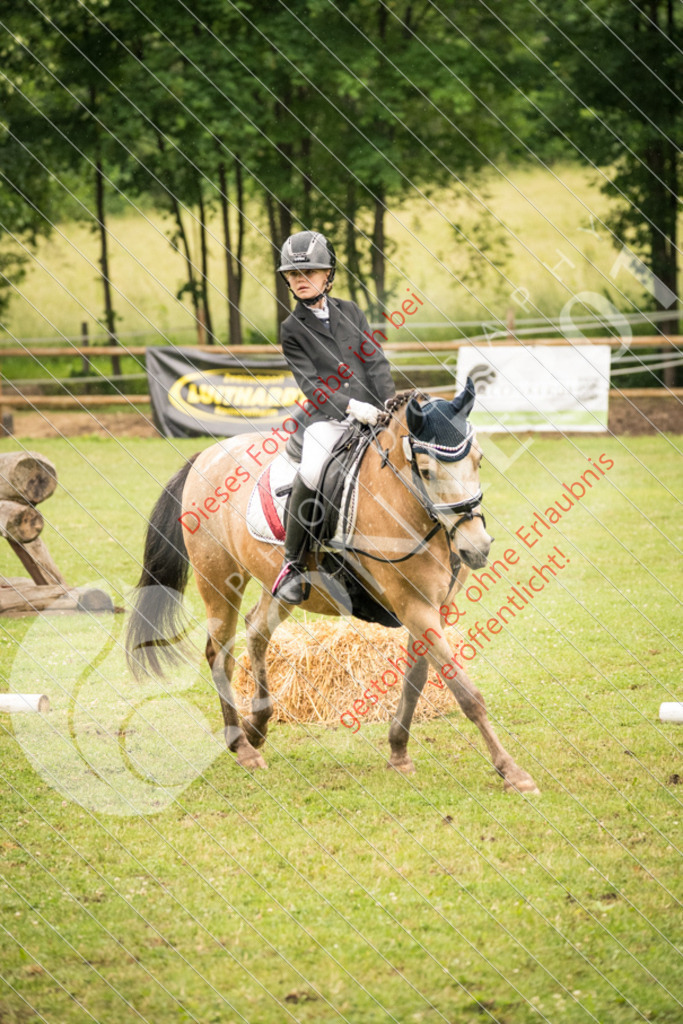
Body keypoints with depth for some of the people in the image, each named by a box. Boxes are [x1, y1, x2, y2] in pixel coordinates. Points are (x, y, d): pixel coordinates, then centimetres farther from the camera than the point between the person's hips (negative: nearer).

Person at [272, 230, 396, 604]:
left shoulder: (350, 312, 14)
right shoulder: (292, 329, 4)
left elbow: (376, 363, 10)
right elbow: (310, 384, -6)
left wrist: (389, 405, -7)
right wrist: (350, 407, -21)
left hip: (370, 412, 4)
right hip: (326, 418, -4)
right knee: (311, 474, -33)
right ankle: (293, 563, -20)